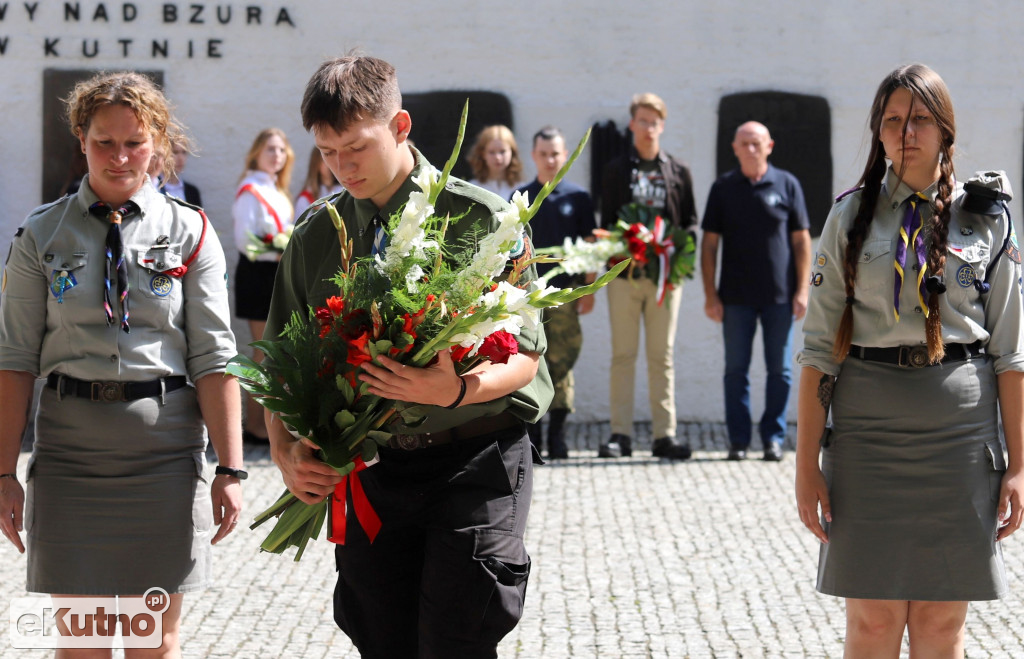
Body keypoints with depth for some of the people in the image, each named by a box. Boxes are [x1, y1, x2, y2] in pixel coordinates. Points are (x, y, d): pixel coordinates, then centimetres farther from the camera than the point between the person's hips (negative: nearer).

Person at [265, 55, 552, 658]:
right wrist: (287, 453, -9)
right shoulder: (315, 238, 8)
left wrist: (455, 389, -25)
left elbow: (524, 356, -4)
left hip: (475, 465, -4)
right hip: (370, 468, 4)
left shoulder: (482, 218, -4)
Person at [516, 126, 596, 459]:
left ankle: (557, 434, 5)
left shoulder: (577, 197, 6)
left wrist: (589, 288, 0)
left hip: (565, 290, -1)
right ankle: (531, 435, 5)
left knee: (562, 362, -2)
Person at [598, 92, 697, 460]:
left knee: (662, 356, 3)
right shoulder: (615, 171, 9)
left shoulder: (678, 172, 11)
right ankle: (620, 434, 3)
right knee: (623, 355, 0)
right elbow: (606, 223, 7)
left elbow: (691, 221, 11)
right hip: (625, 273, -1)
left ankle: (664, 435, 5)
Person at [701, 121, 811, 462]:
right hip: (736, 296, 0)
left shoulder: (787, 185, 5)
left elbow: (801, 240, 5)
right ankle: (738, 440, 8)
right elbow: (709, 243, 5)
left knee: (779, 370, 3)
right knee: (736, 369, 2)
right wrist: (710, 294, -1)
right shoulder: (723, 188, 6)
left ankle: (773, 437, 11)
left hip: (779, 294, 0)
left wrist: (802, 290, -2)